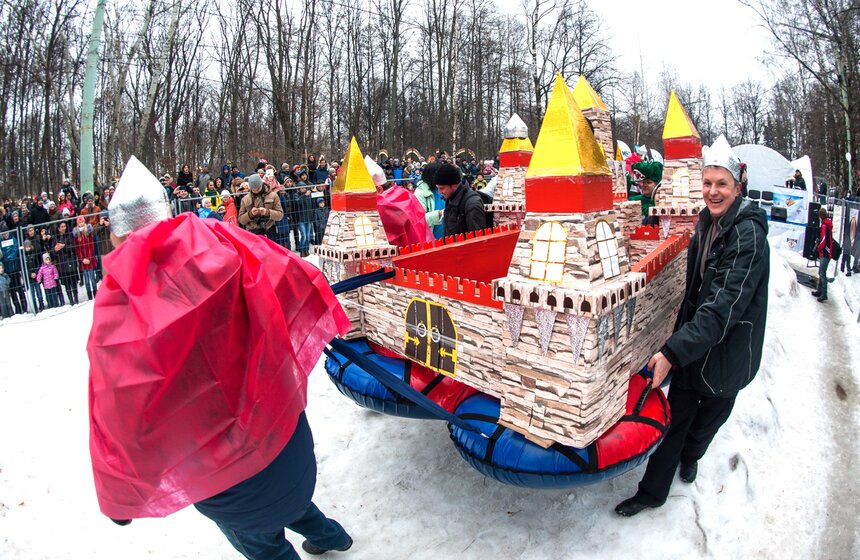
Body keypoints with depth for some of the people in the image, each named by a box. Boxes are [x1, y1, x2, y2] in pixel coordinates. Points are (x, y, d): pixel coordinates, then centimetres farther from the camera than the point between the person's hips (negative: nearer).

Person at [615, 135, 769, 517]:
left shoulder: (748, 234, -22)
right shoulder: (706, 224, 3)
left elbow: (725, 305, -30)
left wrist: (674, 351, -37)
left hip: (729, 349, -5)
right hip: (693, 342, 6)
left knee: (711, 412, 18)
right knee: (677, 416, 10)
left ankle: (689, 456, 46)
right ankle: (653, 490, 23)